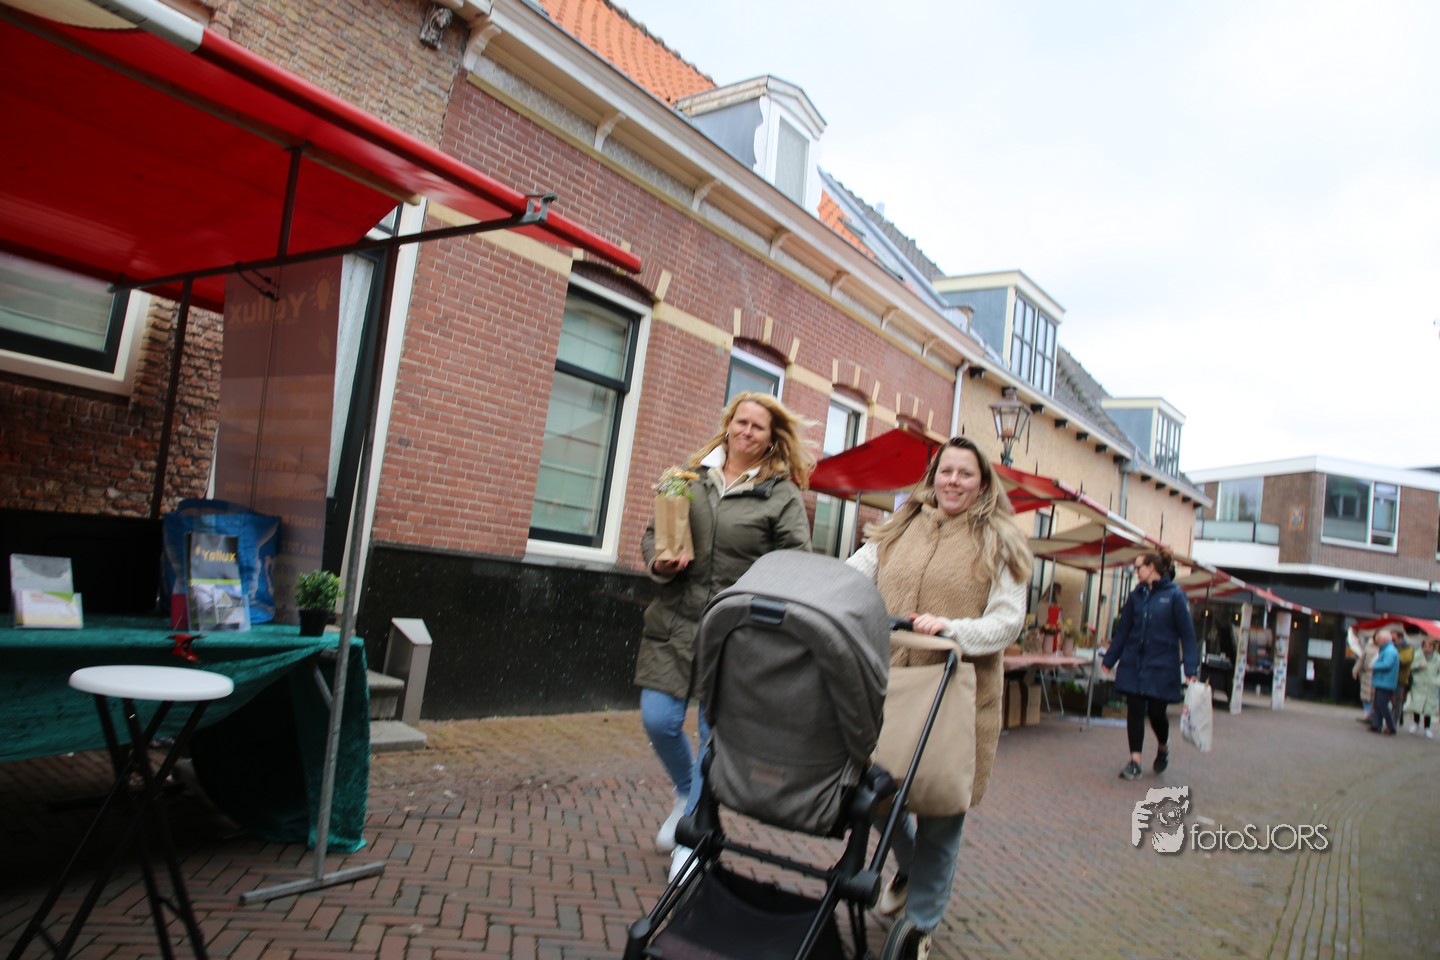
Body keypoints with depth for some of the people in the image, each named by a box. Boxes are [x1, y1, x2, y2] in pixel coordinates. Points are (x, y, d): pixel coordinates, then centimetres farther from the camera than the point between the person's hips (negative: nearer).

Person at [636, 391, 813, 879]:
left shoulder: (783, 493, 1)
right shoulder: (692, 477, 11)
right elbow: (652, 532, 16)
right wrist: (659, 561, -6)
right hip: (675, 620, 3)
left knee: (716, 733, 3)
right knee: (658, 720, 2)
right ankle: (687, 793, 34)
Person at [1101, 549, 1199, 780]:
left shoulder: (1175, 595, -7)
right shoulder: (1137, 595, 6)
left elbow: (1187, 634, -8)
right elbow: (1122, 630, 11)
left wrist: (1190, 670, -13)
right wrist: (1108, 660, 10)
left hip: (1161, 666, -4)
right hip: (1133, 664, 4)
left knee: (1156, 713, 3)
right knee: (1134, 711, 1)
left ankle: (1163, 748, 34)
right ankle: (1135, 761, 8)